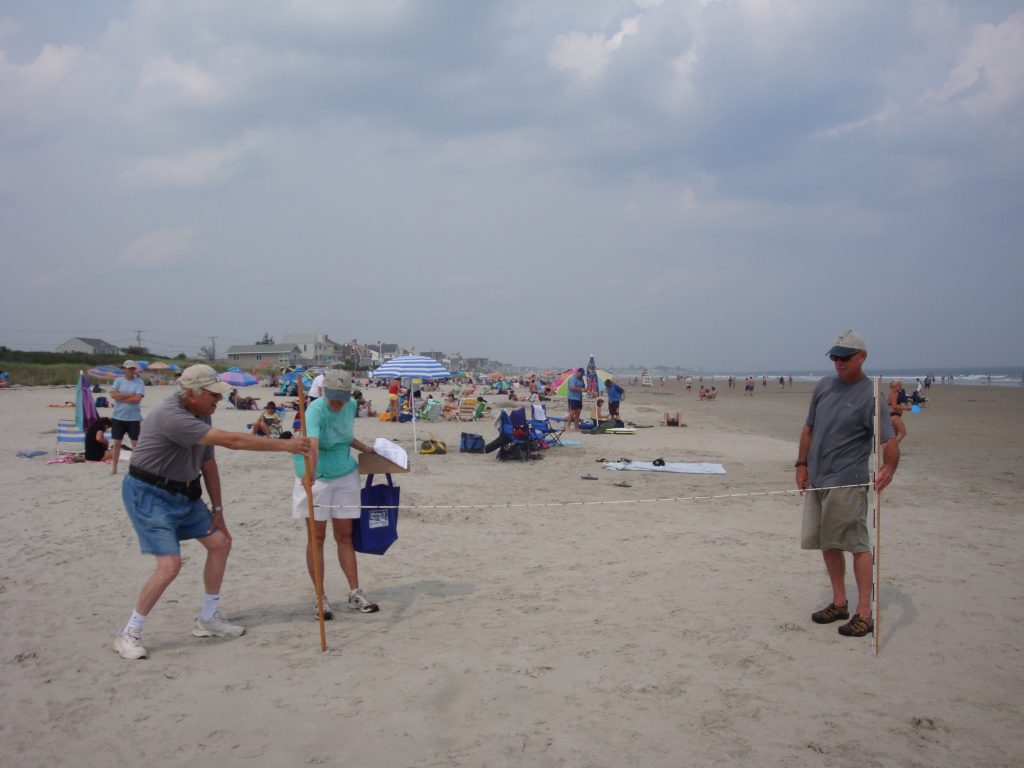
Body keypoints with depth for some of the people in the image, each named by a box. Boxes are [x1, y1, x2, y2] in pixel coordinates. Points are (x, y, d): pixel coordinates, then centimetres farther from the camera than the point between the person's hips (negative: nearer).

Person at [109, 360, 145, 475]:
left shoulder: (139, 382, -2)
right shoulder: (118, 380, 4)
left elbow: (137, 398, -14)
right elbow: (113, 394, -10)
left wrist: (121, 397, -10)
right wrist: (130, 394, -13)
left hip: (134, 418, -2)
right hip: (118, 417, 2)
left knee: (135, 443, 5)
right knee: (116, 442, 7)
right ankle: (114, 467, 15)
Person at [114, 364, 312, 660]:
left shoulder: (201, 414, 1)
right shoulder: (172, 416, -29)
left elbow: (208, 463, 10)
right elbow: (232, 441, -34)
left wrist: (217, 509, 10)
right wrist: (285, 445, -31)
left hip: (184, 492, 9)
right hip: (149, 494, -9)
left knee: (220, 541, 9)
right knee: (170, 564, -17)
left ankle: (208, 619, 23)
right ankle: (129, 634, 0)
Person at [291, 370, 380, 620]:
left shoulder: (351, 405, -2)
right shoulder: (315, 410, -23)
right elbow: (312, 444, -42)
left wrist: (364, 448, 11)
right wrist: (310, 474, -56)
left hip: (345, 475, 5)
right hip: (316, 477, -5)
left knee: (345, 535, 10)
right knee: (317, 535, 0)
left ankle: (355, 594, 17)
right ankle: (320, 598, 9)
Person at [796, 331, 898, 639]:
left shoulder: (870, 395, -10)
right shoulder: (824, 386, 10)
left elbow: (888, 440, -18)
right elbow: (809, 428, 18)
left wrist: (889, 467, -37)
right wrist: (802, 464, 12)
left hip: (848, 483, -7)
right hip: (817, 480, 7)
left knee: (857, 544, -4)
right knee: (828, 544, 14)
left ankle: (864, 613, 2)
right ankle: (839, 603, 27)